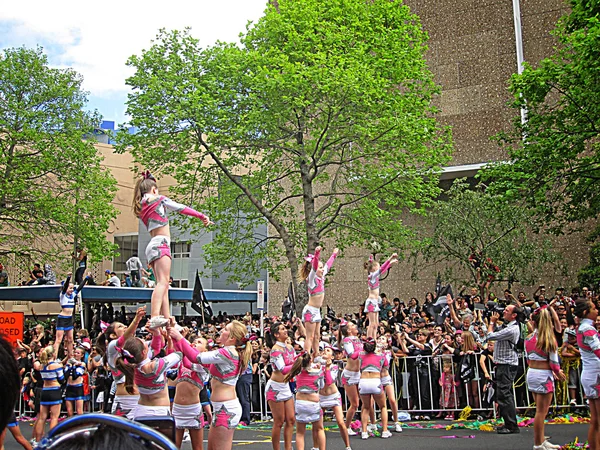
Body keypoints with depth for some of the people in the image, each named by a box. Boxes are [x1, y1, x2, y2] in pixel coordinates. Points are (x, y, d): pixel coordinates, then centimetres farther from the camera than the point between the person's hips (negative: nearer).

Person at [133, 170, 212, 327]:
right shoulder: (158, 199, 3)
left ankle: (167, 319, -1)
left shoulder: (140, 207, 20)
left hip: (151, 245, 8)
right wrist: (202, 216, 13)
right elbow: (181, 208, 7)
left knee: (163, 285, 6)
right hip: (161, 243, -8)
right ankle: (155, 317, -36)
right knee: (163, 282, -20)